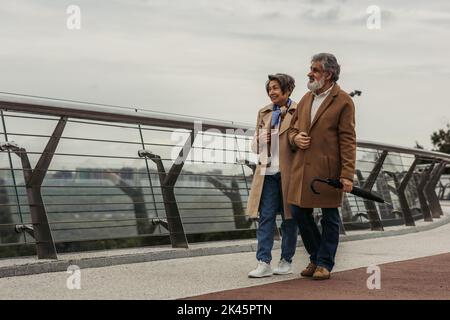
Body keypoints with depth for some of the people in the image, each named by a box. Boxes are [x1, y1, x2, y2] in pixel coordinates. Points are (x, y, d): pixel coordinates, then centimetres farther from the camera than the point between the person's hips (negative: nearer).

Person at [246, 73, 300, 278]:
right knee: (266, 217, -2)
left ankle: (286, 261, 16)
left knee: (289, 218, 6)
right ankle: (264, 263, -2)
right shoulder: (263, 113, 14)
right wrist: (260, 140, -2)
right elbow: (255, 147, 18)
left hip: (289, 172, -4)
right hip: (268, 172, 4)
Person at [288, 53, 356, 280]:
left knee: (329, 218, 4)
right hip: (302, 168, 6)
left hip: (328, 170, -6)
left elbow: (348, 141, -10)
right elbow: (293, 128, 24)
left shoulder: (343, 102, -5)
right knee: (299, 213, 9)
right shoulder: (306, 99, 15)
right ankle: (316, 257, 26)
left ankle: (324, 263, 16)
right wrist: (295, 138, -2)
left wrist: (347, 175, -16)